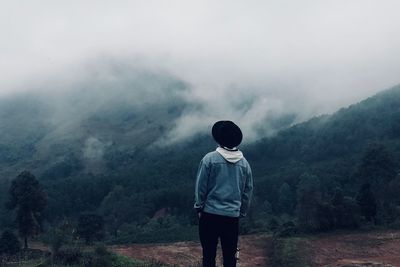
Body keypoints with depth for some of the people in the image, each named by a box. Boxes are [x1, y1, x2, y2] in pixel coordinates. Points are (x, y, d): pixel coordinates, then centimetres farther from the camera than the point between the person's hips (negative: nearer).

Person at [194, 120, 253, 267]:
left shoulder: (210, 159, -8)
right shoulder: (244, 163, 3)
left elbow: (201, 186, -6)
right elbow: (248, 191, 8)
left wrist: (199, 207, 5)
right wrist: (242, 212, 18)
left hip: (210, 214, -3)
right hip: (233, 216, 3)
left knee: (209, 254, 6)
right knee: (230, 255, 11)